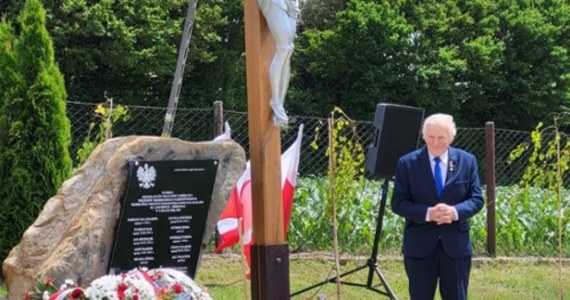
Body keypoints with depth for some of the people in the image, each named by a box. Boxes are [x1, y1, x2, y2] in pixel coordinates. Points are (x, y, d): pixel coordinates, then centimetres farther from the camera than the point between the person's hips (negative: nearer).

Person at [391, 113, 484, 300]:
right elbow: (398, 203, -5)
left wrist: (455, 211, -19)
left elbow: (477, 199, 2)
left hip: (456, 244, 1)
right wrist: (428, 213, -22)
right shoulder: (407, 163, -3)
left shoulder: (467, 161, 2)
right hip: (419, 245, -1)